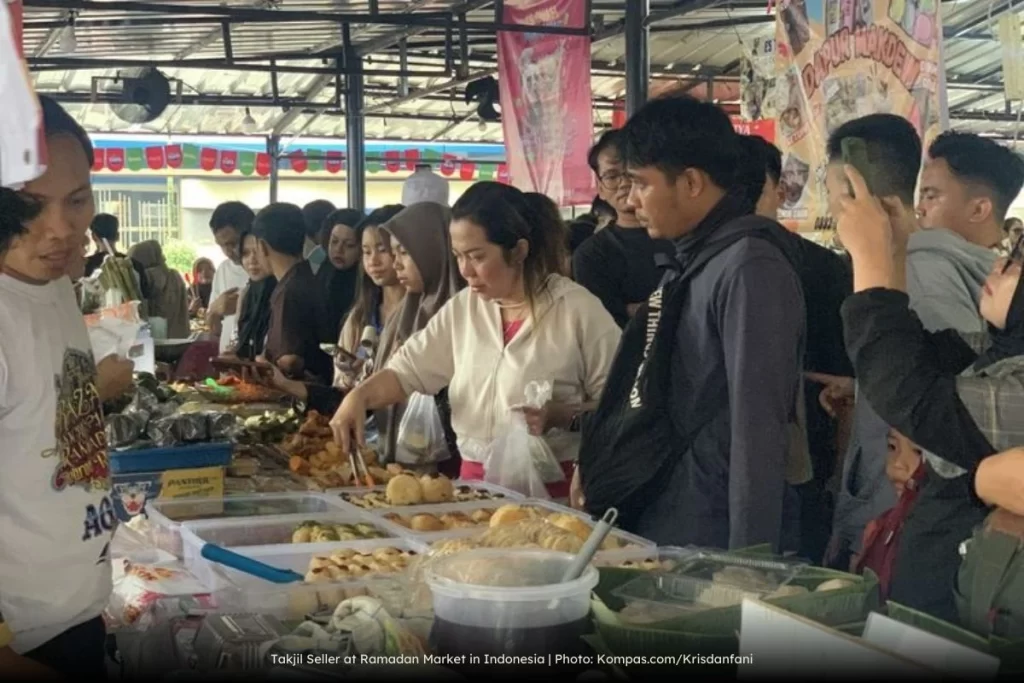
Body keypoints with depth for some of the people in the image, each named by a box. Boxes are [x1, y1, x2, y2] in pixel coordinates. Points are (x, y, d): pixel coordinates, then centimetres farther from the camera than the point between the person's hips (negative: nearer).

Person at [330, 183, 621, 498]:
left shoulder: (577, 309, -7)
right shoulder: (462, 308, 8)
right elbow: (407, 370, 8)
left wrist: (561, 416, -19)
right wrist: (359, 396, -8)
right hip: (476, 480, 4)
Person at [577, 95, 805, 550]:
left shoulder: (749, 266, -17)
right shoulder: (692, 258, 11)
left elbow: (758, 428, -21)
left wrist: (747, 560, -21)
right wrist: (597, 461, 18)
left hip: (708, 545, -9)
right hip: (655, 527, 9)